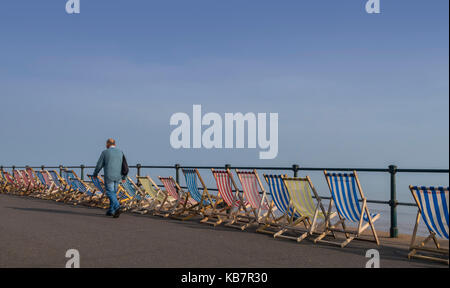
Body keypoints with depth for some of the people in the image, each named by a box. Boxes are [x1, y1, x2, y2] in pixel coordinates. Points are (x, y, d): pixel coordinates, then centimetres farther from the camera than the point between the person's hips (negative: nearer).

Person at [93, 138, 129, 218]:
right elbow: (125, 167, 6)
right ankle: (111, 211, 19)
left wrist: (95, 174, 18)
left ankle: (117, 207, -23)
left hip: (109, 177, -5)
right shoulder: (120, 152, 7)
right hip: (118, 177, 5)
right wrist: (124, 177, 17)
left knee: (110, 193, -2)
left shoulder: (105, 152, -4)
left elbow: (99, 165, 1)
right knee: (114, 193, 15)